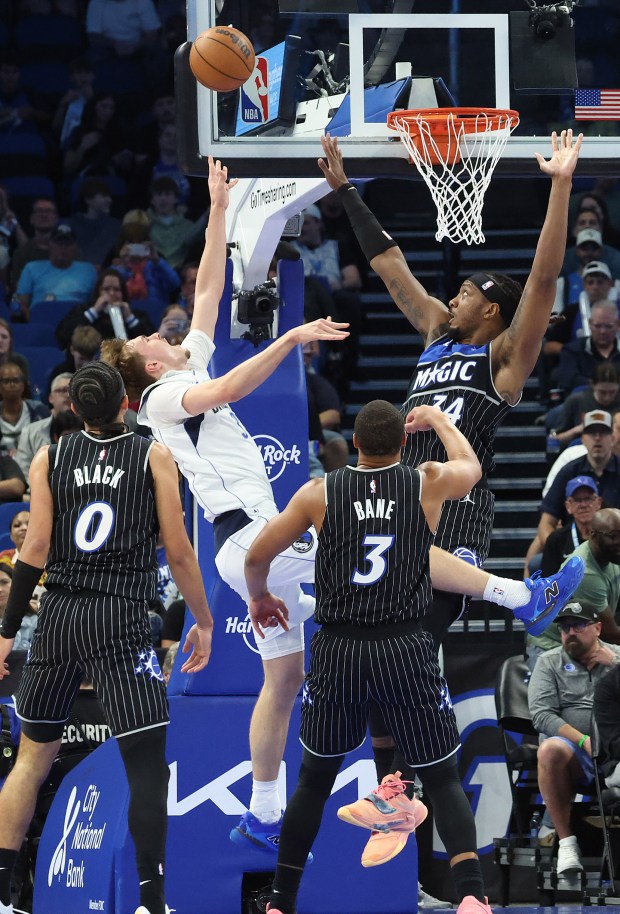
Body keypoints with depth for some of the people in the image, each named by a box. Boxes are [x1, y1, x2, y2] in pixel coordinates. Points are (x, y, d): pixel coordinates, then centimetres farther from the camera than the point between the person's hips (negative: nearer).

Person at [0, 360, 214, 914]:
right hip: (121, 620, -3)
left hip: (58, 616, 3)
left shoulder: (50, 459, 6)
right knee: (147, 761, -2)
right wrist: (204, 622, 9)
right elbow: (178, 551, -1)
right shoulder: (153, 457, 1)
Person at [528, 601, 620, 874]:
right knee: (551, 749, -37)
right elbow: (542, 715, -2)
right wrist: (583, 741, -15)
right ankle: (566, 842, -29)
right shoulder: (550, 662, 13)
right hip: (574, 754, 0)